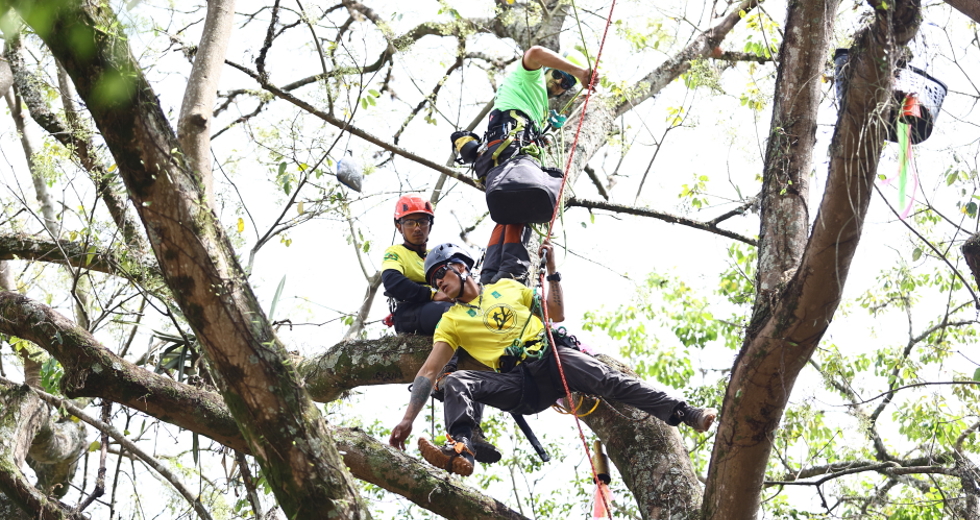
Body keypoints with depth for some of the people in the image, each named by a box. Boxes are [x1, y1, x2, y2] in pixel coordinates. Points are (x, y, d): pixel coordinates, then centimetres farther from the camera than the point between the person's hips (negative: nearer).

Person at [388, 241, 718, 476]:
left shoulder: (506, 287, 21)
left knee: (607, 380, -26)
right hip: (519, 383, 0)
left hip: (552, 356, 0)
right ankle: (459, 451, -49)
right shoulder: (451, 321, 17)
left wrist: (551, 271, 11)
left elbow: (557, 314, 22)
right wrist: (408, 419, -1)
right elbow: (429, 371, 8)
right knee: (455, 383, -25)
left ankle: (687, 415, -30)